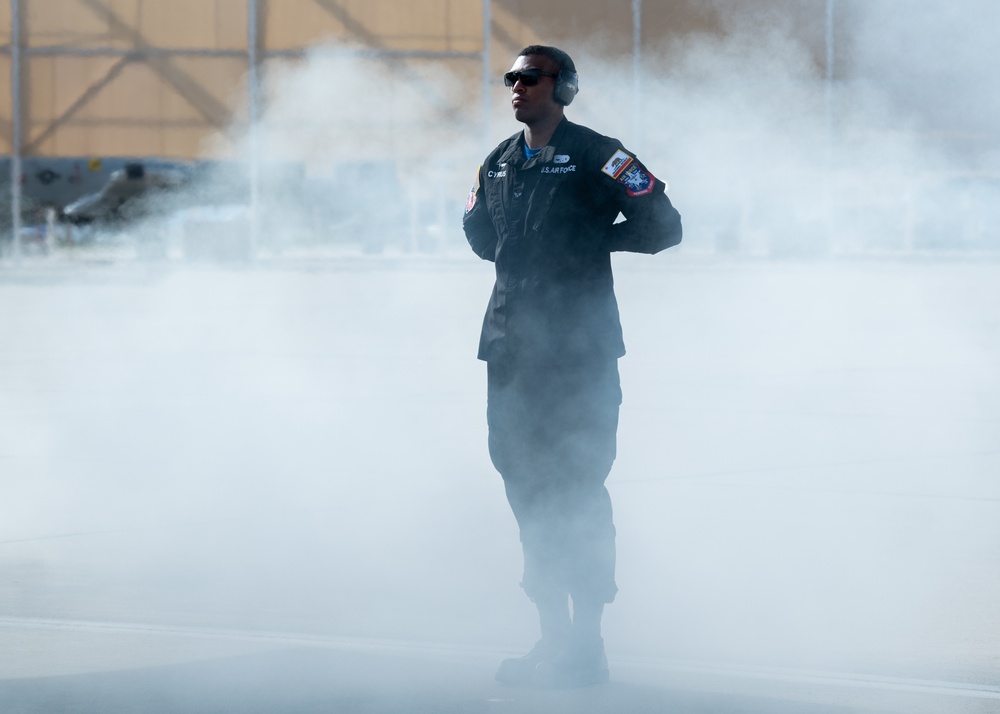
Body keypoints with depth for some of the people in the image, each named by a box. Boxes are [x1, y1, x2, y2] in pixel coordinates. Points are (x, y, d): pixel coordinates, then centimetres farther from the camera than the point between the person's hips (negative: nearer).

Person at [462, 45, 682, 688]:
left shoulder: (598, 156, -5)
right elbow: (480, 232, 29)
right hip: (511, 343, 7)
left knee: (576, 486, -9)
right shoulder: (499, 164, 15)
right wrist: (526, 250, 14)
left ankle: (586, 646, -5)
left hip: (579, 345, -7)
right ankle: (554, 636, 16)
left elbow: (663, 227, -5)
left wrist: (592, 239, -2)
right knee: (525, 483, 8)